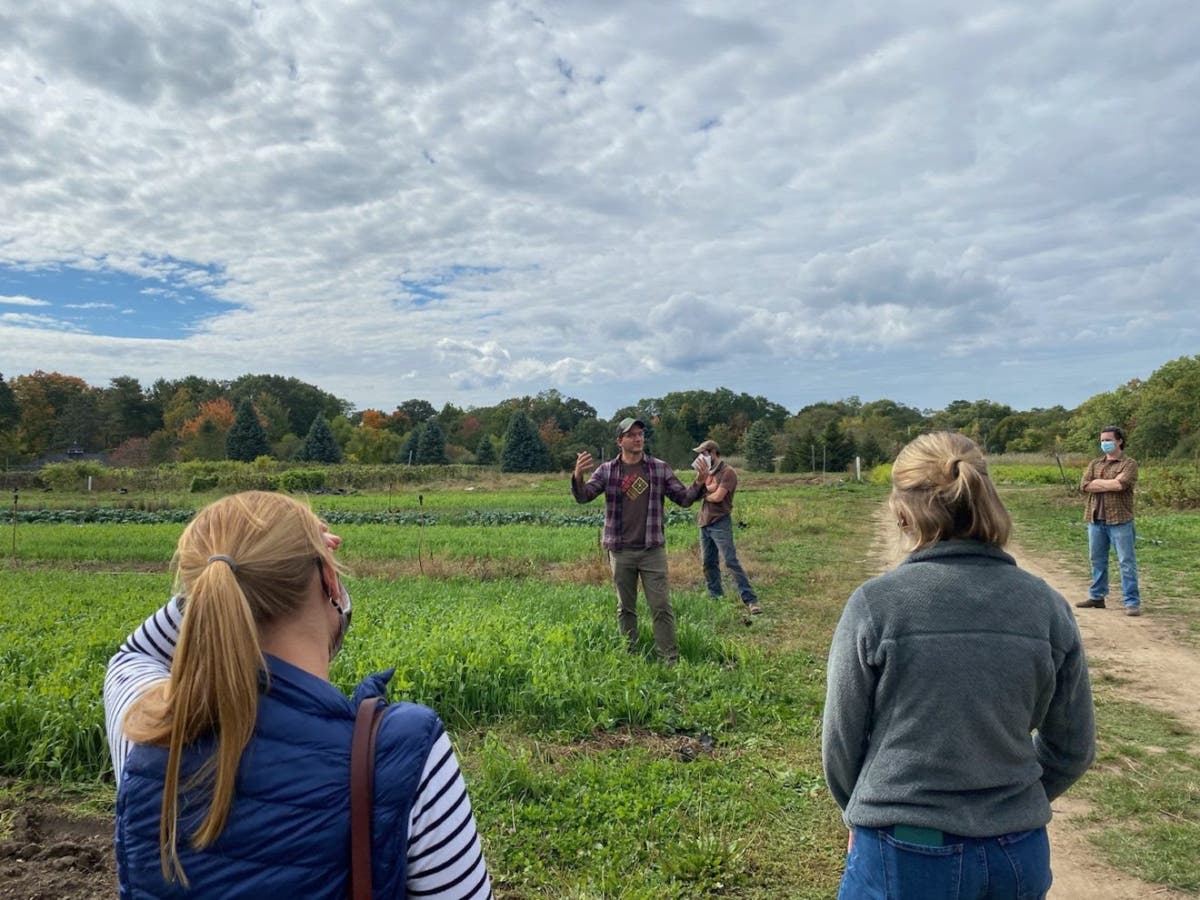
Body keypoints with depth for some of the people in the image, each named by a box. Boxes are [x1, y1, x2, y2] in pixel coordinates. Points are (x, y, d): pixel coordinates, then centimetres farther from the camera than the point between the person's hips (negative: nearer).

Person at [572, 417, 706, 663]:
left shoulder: (659, 468, 2)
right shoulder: (607, 470, 1)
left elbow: (683, 498, 3)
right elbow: (583, 497, -7)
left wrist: (699, 484, -18)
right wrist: (578, 476, -28)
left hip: (653, 550, 0)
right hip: (620, 551, 1)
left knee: (661, 607, 0)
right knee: (625, 608, 12)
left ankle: (670, 659, 8)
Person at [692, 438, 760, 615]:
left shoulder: (727, 472, -10)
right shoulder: (708, 471, 15)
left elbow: (717, 496, -18)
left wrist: (703, 493, 0)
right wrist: (708, 489, -14)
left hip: (720, 523, -8)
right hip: (704, 523, 8)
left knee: (731, 562, -12)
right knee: (708, 563, 10)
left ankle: (750, 600, -11)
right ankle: (715, 597, 21)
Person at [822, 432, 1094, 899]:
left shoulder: (874, 604, -17)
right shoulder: (1047, 606, -7)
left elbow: (841, 743, -7)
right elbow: (1072, 749, 4)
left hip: (904, 857, -3)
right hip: (1018, 857, 4)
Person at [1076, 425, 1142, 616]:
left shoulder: (1129, 464, 0)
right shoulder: (1094, 464, 15)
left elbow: (1121, 484, -19)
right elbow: (1084, 486, -1)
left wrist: (1097, 482, -6)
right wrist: (1111, 484, -8)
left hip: (1119, 520, -5)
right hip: (1095, 519, 5)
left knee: (1126, 562, -3)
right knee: (1097, 560, 13)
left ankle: (1132, 602, 1)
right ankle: (1097, 596, 23)